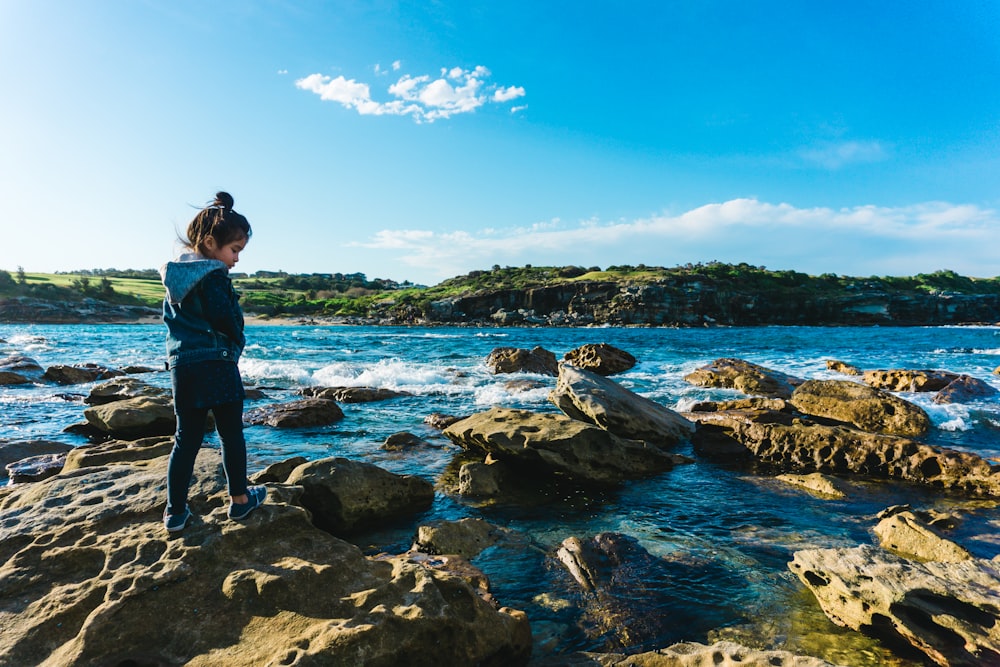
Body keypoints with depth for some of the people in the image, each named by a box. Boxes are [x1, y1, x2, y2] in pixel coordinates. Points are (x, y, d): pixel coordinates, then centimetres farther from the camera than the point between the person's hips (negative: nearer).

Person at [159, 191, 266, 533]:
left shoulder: (174, 275, 11)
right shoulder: (213, 278, -15)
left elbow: (171, 317, 17)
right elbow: (226, 319, -19)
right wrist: (237, 342, 0)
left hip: (182, 366, 7)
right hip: (218, 365, -7)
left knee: (186, 439, 12)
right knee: (231, 435, 8)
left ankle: (175, 511, 16)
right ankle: (239, 499, 20)